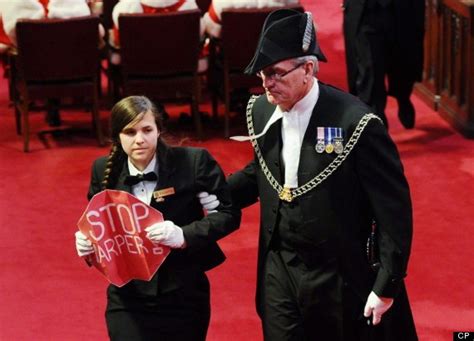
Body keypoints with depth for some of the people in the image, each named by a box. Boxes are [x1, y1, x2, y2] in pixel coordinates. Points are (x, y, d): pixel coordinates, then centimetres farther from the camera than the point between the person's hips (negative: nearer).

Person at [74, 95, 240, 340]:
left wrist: (184, 236, -23)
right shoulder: (104, 171, -2)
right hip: (128, 300, 1)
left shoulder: (193, 162, -11)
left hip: (183, 295, -1)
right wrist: (86, 241, -11)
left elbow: (228, 214, -8)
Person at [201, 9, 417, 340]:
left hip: (340, 278, -5)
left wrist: (387, 285, -15)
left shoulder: (355, 123, -20)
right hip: (279, 271, 5)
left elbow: (393, 207, -15)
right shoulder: (261, 111, 0)